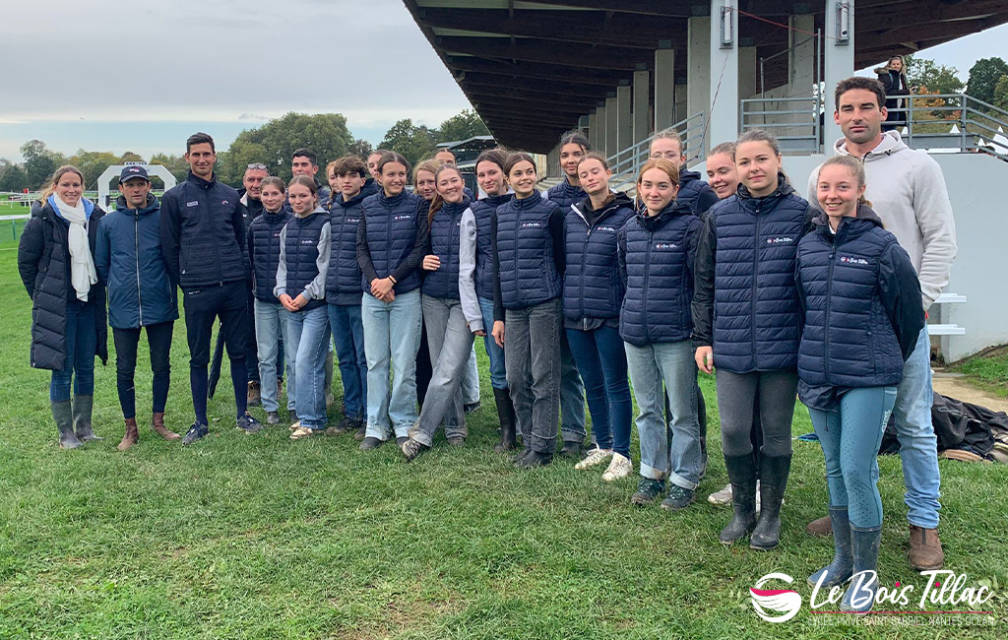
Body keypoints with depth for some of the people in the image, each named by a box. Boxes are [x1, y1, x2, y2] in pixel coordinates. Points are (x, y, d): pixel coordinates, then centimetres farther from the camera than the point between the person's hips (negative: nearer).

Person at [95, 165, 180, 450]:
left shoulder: (163, 218, -2)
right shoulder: (108, 222, 4)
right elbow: (101, 264, 13)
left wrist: (167, 286, 4)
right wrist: (119, 287, 8)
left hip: (160, 306, -1)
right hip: (123, 309, 1)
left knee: (162, 366, 8)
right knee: (125, 370, 5)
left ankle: (158, 421, 24)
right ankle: (131, 428, 19)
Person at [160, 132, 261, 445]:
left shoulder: (230, 195, 12)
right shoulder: (174, 197, 3)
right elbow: (169, 246, 4)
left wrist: (239, 271, 11)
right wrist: (183, 281, 2)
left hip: (234, 286, 3)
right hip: (197, 290, -2)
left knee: (238, 353, 8)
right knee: (198, 358, 4)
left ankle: (243, 414, 19)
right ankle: (200, 422, 14)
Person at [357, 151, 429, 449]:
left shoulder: (417, 205, 1)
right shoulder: (368, 206, 9)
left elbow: (420, 249, -4)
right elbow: (361, 249, 8)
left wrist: (391, 279, -11)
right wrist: (374, 280, -8)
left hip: (406, 294, -3)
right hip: (373, 295, 3)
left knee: (404, 363, -1)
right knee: (375, 362, 6)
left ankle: (404, 424, 11)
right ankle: (376, 427, 14)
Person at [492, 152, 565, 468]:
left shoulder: (551, 211, 0)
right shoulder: (500, 215, 12)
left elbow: (561, 259, 0)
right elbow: (498, 267, 14)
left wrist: (564, 302, -4)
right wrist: (498, 316, 10)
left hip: (544, 304, -5)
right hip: (513, 307, 5)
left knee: (544, 377, 0)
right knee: (515, 378, 5)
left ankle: (542, 447, 8)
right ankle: (529, 442, 18)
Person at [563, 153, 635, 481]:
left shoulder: (625, 215, -5)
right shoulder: (572, 215, 10)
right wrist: (565, 301, 13)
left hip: (609, 315, -5)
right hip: (575, 315, 5)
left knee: (615, 384, 1)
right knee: (592, 383, 14)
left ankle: (622, 454, 11)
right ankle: (603, 445, 28)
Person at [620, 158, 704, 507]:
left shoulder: (690, 226, -9)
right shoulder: (629, 229, 9)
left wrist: (698, 327, -9)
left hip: (675, 334, -5)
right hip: (635, 333, 6)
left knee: (682, 412, 4)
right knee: (647, 409, 15)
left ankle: (684, 479, 16)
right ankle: (651, 473, 28)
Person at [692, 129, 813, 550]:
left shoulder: (801, 213, -2)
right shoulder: (720, 216, 5)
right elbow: (704, 281, 10)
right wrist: (703, 338, 7)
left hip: (782, 347, -2)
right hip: (731, 347, 2)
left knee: (776, 432, 9)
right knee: (733, 430, 3)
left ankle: (770, 514, 26)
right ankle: (742, 510, 25)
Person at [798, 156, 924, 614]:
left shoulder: (881, 246, -9)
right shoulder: (807, 246, 6)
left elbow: (908, 312, -2)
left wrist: (886, 362, 8)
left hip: (867, 380, -5)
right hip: (817, 378, 5)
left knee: (857, 471, -8)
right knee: (835, 469, 14)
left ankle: (866, 573, 7)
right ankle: (842, 560, 28)